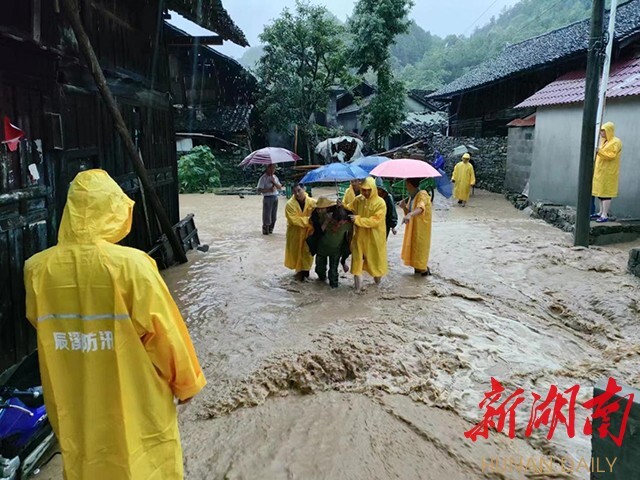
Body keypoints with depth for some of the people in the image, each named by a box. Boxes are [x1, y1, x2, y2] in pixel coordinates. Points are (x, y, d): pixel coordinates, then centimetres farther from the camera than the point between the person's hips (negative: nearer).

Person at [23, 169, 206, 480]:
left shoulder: (39, 269, -12)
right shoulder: (131, 265, -23)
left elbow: (41, 325, 6)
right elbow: (164, 335, -14)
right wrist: (185, 383, 1)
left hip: (75, 408, 4)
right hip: (136, 405, -3)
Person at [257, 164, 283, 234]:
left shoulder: (275, 177, 13)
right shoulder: (263, 178, -7)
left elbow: (280, 188, 9)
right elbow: (259, 190, -12)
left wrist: (274, 183, -8)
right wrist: (269, 190, -19)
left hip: (275, 198, 6)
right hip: (267, 198, -6)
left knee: (274, 216, 8)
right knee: (267, 215, -4)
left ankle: (270, 230, 21)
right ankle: (265, 231, 7)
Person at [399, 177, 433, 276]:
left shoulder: (422, 195, -21)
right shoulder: (412, 196, 7)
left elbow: (420, 208, -42)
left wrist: (410, 215, -59)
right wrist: (404, 207, -10)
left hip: (421, 228, -9)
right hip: (412, 228, 9)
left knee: (420, 248, -1)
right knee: (412, 247, 14)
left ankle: (424, 269, 13)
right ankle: (418, 267, 25)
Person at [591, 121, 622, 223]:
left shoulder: (616, 142, -9)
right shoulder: (604, 141, 16)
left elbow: (612, 156, -19)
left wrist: (599, 152, -28)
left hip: (608, 172, -8)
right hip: (600, 171, 9)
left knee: (605, 193, -9)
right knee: (600, 192, 10)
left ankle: (605, 215, -7)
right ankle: (601, 212, 18)